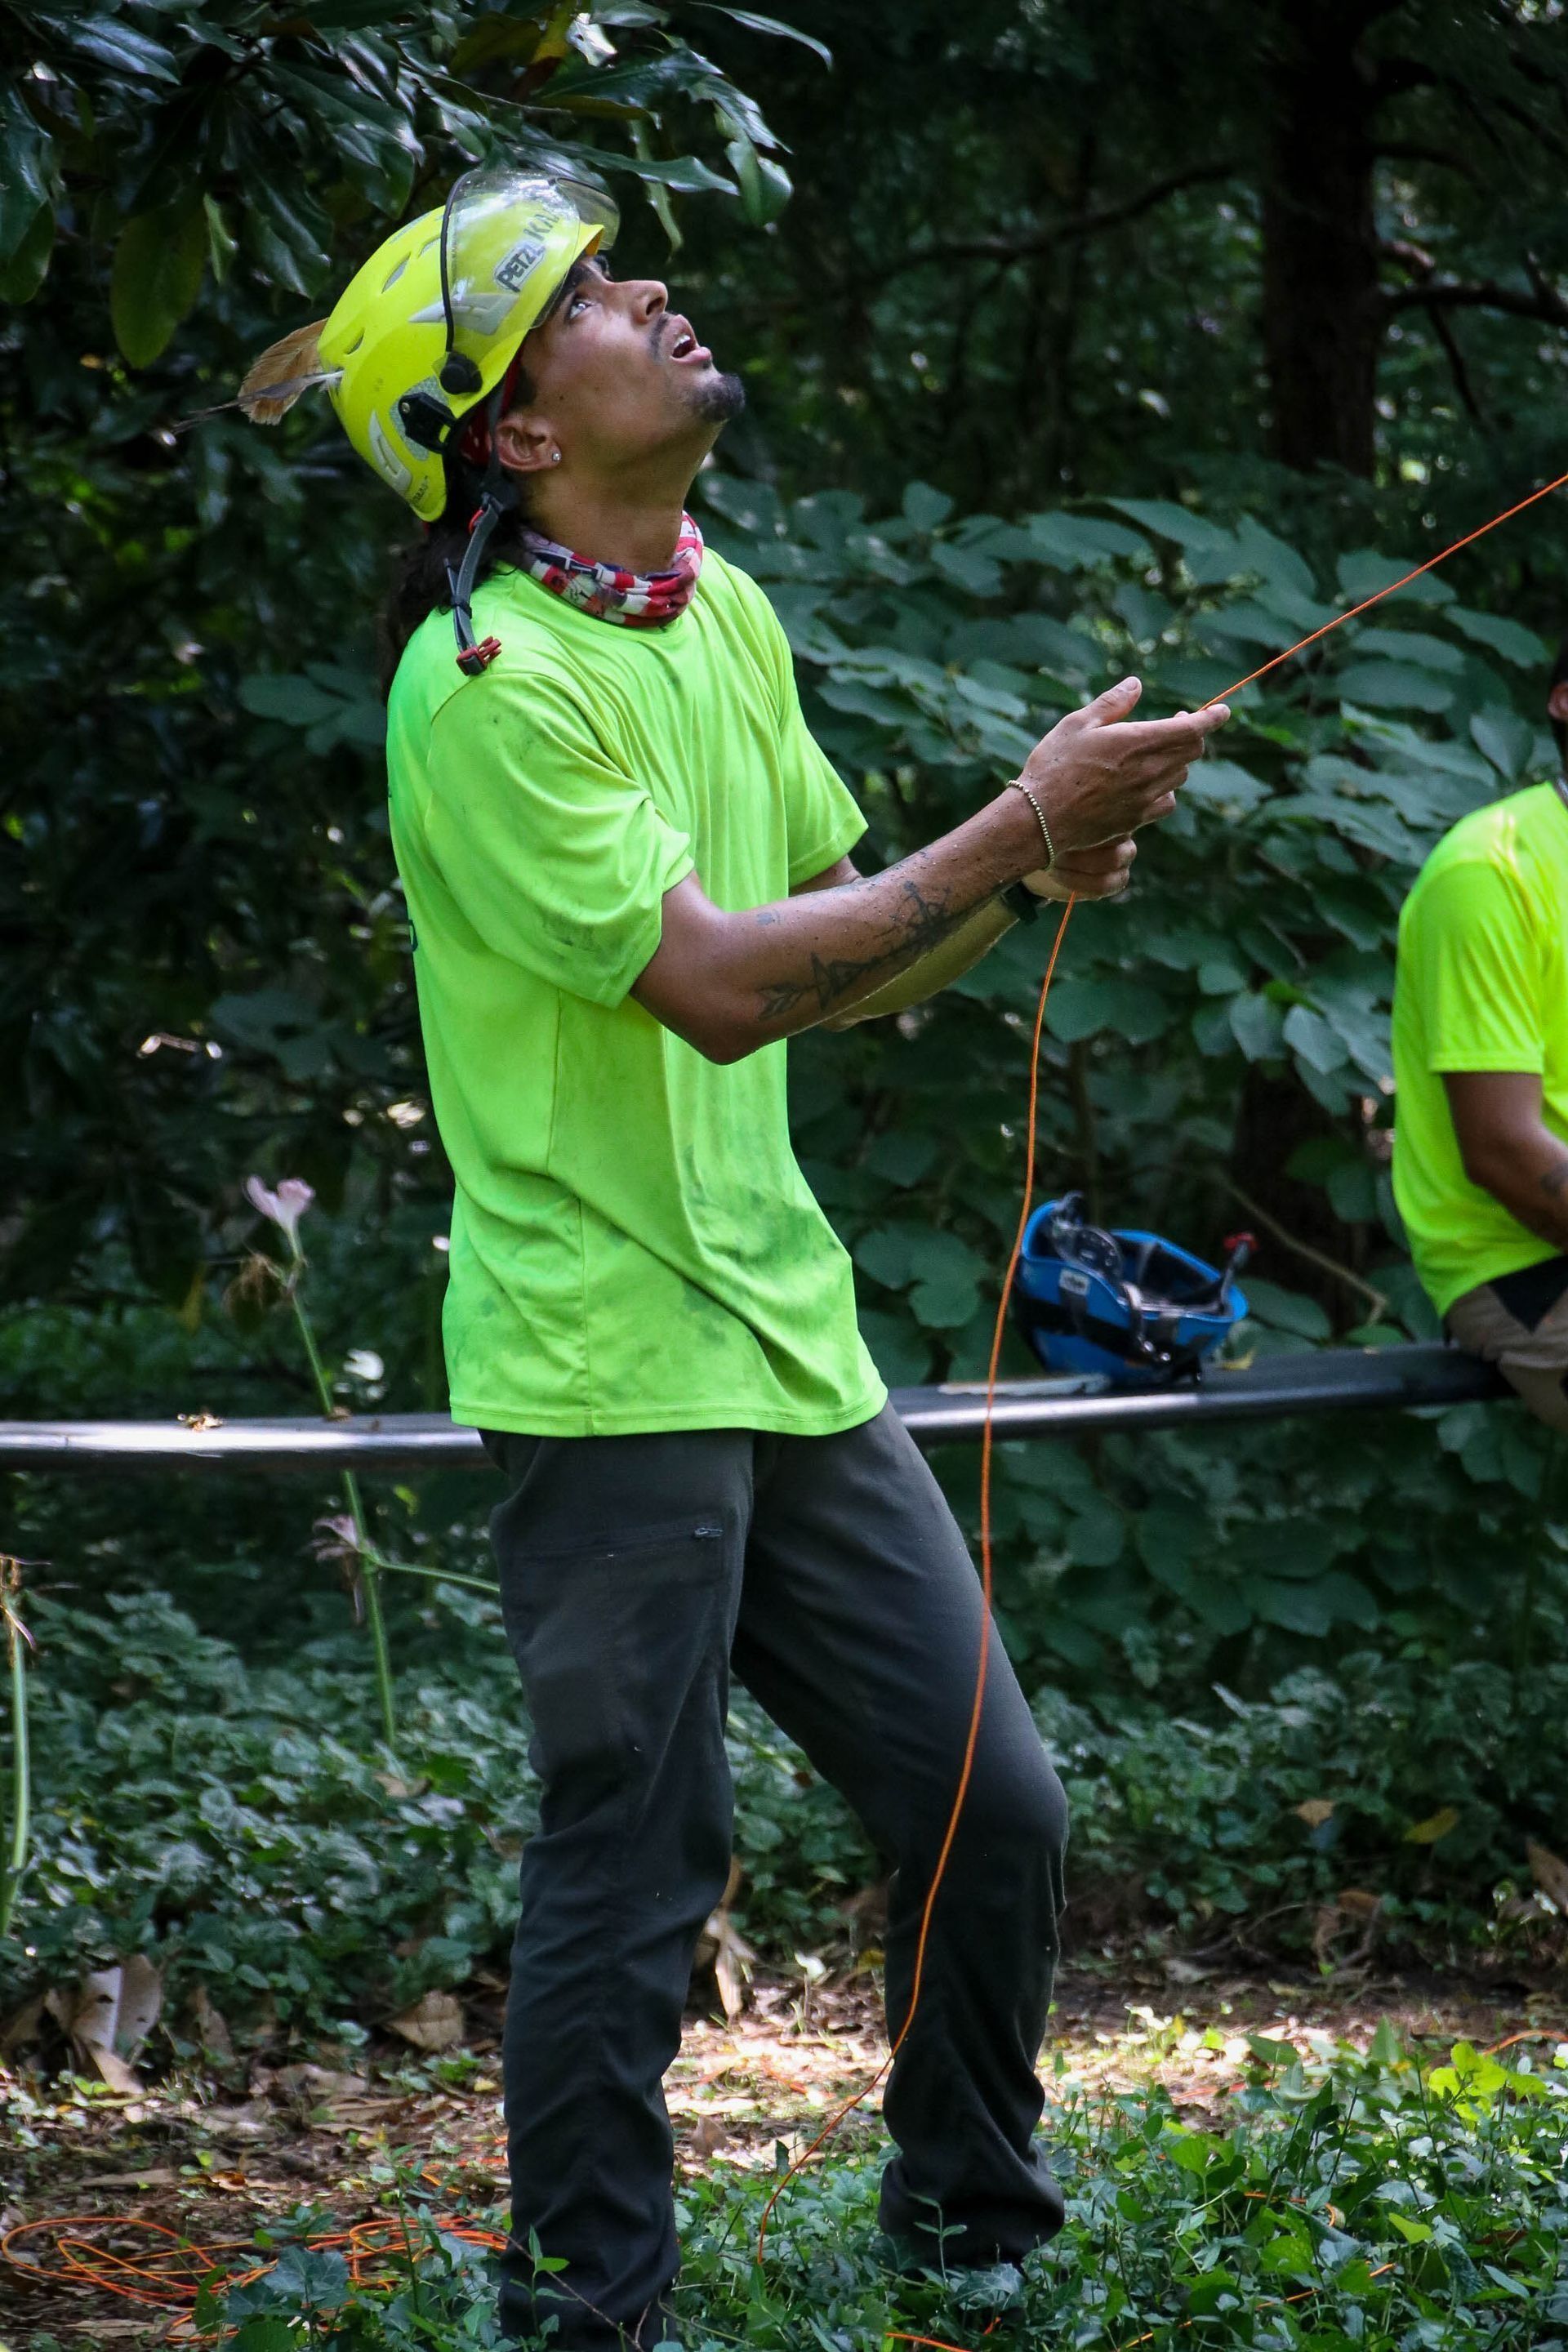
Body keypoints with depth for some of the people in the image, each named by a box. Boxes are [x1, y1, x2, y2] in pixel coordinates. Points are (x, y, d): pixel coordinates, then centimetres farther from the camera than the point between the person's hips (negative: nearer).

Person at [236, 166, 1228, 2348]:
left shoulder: (726, 615, 11)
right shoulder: (492, 682, -15)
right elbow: (719, 983, -22)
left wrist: (1036, 871, -2)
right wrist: (1022, 826, -18)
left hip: (789, 1334, 8)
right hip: (611, 1367, -8)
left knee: (994, 1807, 10)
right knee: (634, 1873, -2)